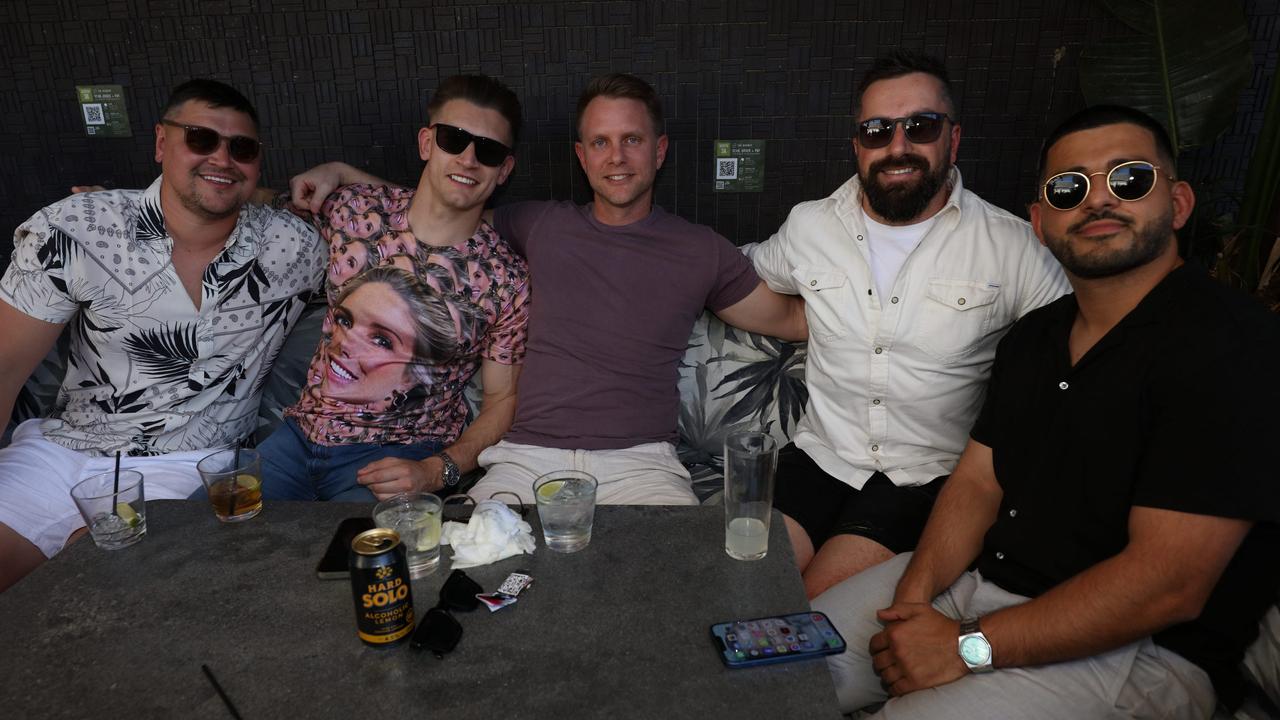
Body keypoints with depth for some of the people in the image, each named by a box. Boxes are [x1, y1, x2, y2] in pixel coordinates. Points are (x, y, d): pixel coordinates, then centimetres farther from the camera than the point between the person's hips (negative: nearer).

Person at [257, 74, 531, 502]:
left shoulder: (506, 281, -10)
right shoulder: (355, 209, -1)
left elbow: (502, 399, -5)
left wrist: (435, 473, -19)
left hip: (400, 452, -3)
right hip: (299, 431, 4)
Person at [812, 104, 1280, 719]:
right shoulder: (1032, 337, 9)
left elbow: (1168, 585, -22)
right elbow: (977, 481, 7)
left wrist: (969, 646, -21)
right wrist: (916, 593, -11)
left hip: (1135, 648, -6)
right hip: (977, 578, 7)